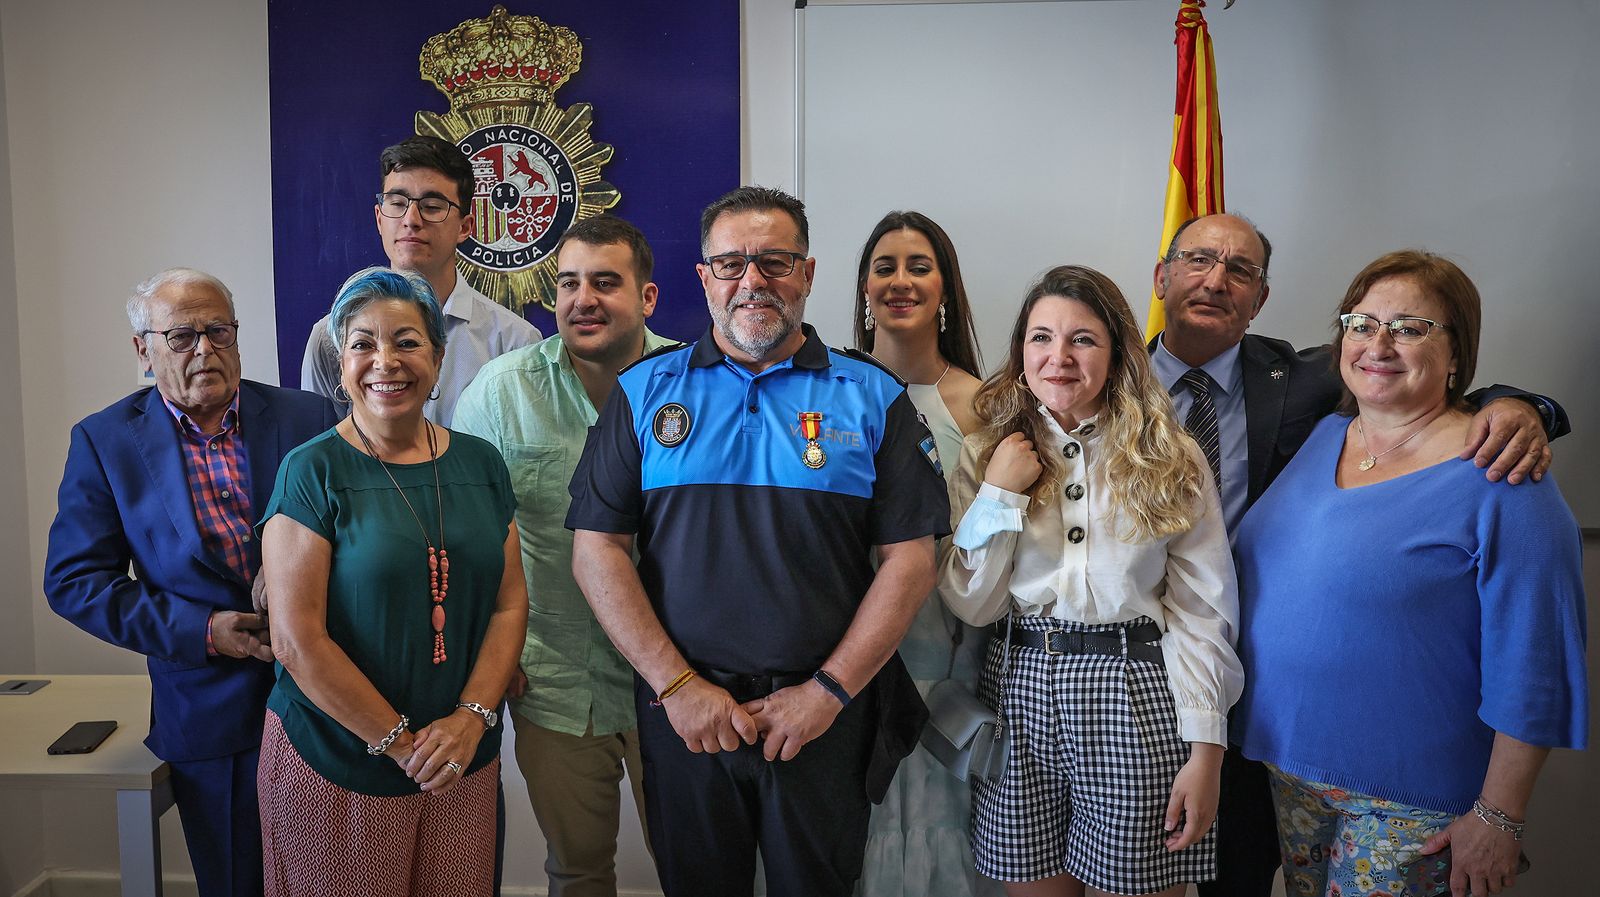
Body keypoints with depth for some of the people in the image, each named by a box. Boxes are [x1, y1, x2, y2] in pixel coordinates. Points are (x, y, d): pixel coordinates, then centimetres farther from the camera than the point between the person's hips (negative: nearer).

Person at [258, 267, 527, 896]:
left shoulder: (480, 464, 3)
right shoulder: (312, 471, -9)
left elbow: (510, 603, 3)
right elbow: (296, 640, -14)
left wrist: (471, 717, -9)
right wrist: (400, 742, -12)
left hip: (464, 760, 4)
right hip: (334, 764, -3)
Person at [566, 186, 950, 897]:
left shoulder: (872, 397, 1)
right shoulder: (644, 391, 3)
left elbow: (908, 558, -3)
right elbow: (597, 548, -2)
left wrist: (828, 691, -9)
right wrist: (676, 683, -9)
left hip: (826, 712, 0)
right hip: (681, 708, 1)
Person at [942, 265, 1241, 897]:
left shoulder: (1170, 459, -1)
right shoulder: (987, 454, 3)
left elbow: (1203, 610, -3)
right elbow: (971, 606, -1)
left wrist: (1205, 750, -7)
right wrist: (999, 495, -10)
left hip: (1135, 702, -1)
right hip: (1019, 700, 2)